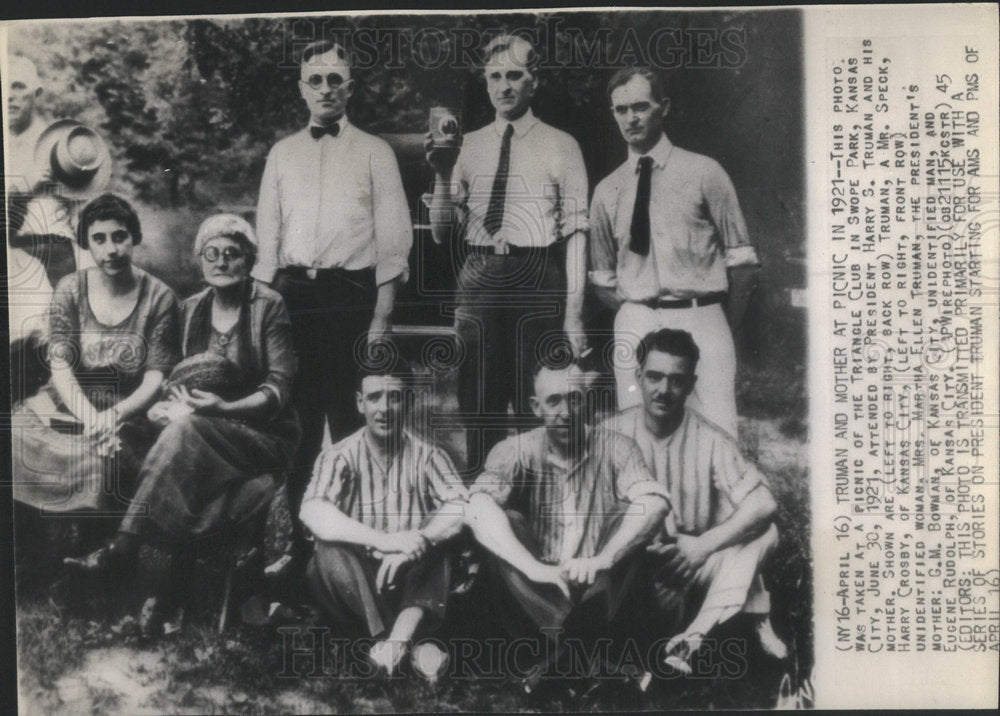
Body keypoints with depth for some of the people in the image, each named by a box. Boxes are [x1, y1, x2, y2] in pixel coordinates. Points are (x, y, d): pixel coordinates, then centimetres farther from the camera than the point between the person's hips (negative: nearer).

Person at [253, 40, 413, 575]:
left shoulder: (374, 152, 7)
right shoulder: (282, 154, 16)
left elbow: (393, 236, 1)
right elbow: (267, 233, 14)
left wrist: (382, 315, -8)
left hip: (352, 292, -3)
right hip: (293, 293, 3)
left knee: (351, 421, -2)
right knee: (299, 423, 6)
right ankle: (299, 542, 15)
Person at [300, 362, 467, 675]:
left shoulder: (426, 456, 1)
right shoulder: (340, 456, -3)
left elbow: (461, 508, -15)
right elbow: (312, 512, -22)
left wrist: (417, 542, -32)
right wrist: (383, 540, -33)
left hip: (412, 580, 1)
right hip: (357, 578, 0)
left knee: (435, 544, -26)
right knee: (329, 553, -30)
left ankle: (398, 639, -37)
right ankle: (409, 648, -32)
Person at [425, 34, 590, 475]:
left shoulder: (560, 146, 5)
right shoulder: (467, 147, 14)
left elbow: (576, 233, 1)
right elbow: (442, 233, 12)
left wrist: (574, 314, -6)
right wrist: (441, 175, -4)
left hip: (537, 277, -3)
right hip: (479, 278, 3)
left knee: (537, 406, -1)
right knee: (480, 402, 8)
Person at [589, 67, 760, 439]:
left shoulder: (703, 172, 4)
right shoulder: (606, 191, 11)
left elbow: (741, 261, 4)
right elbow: (602, 279, 17)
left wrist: (726, 327, 2)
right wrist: (636, 317, 6)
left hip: (702, 320, -2)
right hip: (635, 326, 2)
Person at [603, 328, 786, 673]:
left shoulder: (709, 440, -6)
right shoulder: (613, 434, -4)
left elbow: (764, 504, -14)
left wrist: (703, 545, -19)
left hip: (695, 564, 1)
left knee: (763, 533, -22)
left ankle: (689, 640, -29)